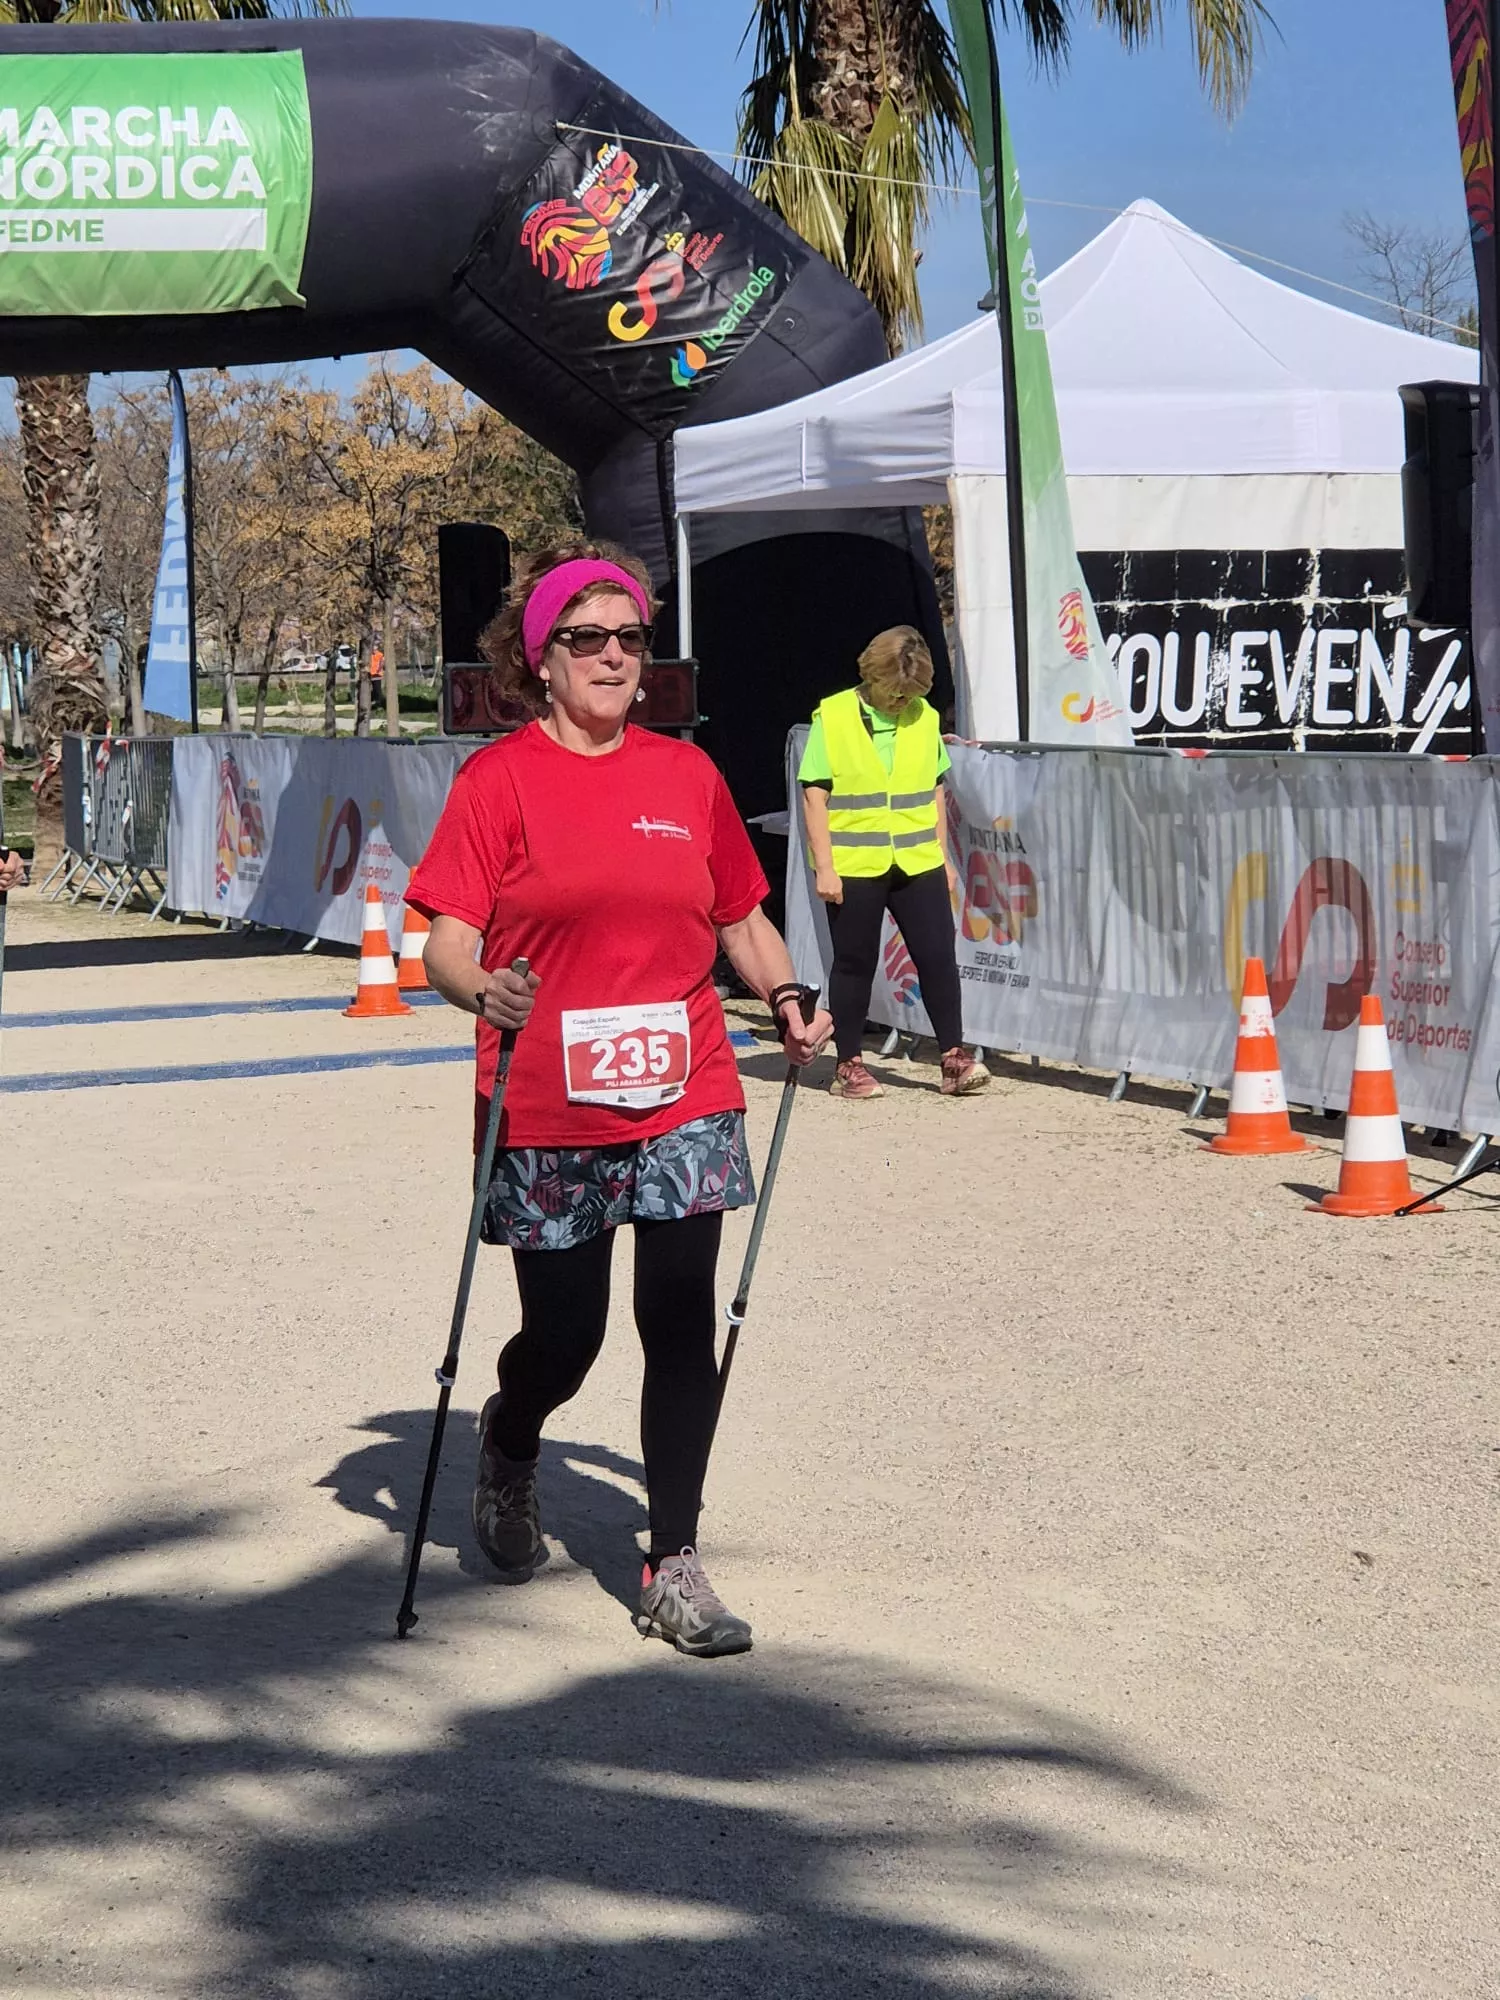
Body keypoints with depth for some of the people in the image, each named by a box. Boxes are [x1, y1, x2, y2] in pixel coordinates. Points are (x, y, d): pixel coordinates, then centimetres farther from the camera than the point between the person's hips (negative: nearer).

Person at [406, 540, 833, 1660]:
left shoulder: (687, 775, 9)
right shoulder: (500, 780, -3)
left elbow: (740, 915, 19)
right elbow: (448, 937, -8)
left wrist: (786, 999, 3)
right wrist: (479, 987, -29)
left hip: (684, 1101, 3)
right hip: (546, 1112, -3)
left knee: (683, 1325, -1)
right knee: (564, 1336, 5)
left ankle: (675, 1568, 9)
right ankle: (509, 1450, 41)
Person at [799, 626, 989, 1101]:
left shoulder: (924, 718, 7)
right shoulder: (832, 718, -5)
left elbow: (934, 793, 15)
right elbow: (814, 796, -6)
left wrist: (943, 857, 13)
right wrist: (824, 866, -10)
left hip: (918, 865, 3)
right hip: (853, 867, -3)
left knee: (937, 956, -1)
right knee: (854, 964, 5)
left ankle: (954, 1059, 5)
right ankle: (849, 1066, 14)